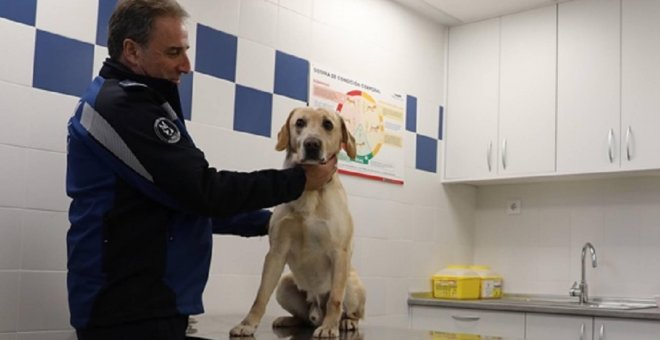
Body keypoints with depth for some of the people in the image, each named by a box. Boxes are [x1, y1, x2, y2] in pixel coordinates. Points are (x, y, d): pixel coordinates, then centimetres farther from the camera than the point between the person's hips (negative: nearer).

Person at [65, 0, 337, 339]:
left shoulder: (123, 102, 17)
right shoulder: (122, 105, -17)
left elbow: (185, 202, 18)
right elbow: (203, 192, -20)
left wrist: (267, 221, 13)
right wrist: (300, 180, -11)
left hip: (136, 302, 10)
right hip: (131, 309, -10)